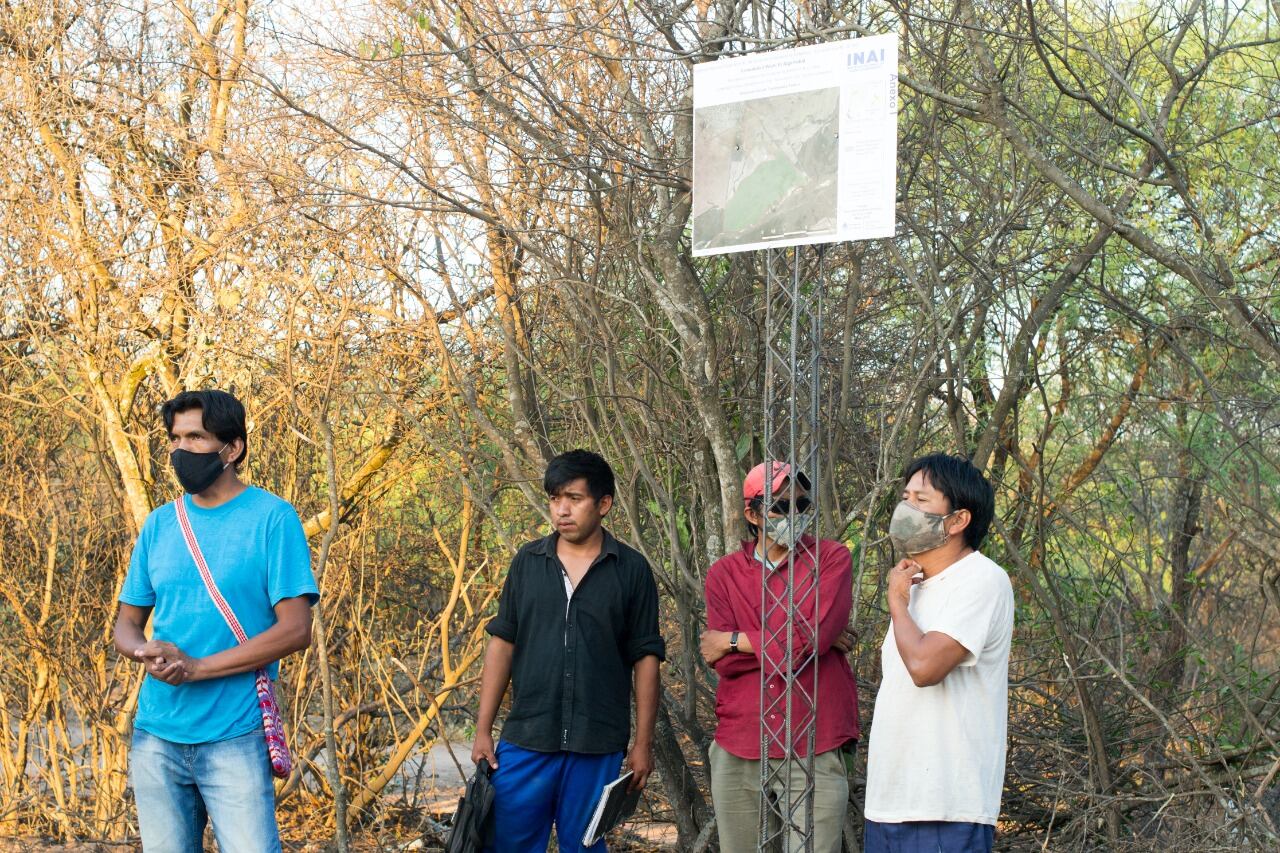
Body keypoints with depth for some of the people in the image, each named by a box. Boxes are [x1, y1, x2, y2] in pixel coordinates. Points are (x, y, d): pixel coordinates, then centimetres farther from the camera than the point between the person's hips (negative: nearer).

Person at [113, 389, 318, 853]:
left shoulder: (271, 518, -5)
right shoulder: (160, 523, 9)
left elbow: (295, 629, -11)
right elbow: (127, 625, 14)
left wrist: (197, 668, -16)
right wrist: (149, 653, -10)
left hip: (233, 736, -4)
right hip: (155, 735, 5)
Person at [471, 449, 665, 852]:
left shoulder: (631, 570, 0)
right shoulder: (528, 562, 5)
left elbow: (646, 658, 1)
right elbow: (502, 643, 7)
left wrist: (643, 743, -2)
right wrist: (483, 729, 2)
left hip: (597, 745, -2)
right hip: (526, 740, 2)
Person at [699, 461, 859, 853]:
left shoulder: (832, 559, 1)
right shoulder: (723, 574, 7)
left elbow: (813, 636, -14)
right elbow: (723, 663, -4)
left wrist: (737, 640, -4)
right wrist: (805, 643, -10)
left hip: (814, 750, -3)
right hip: (738, 751, 3)